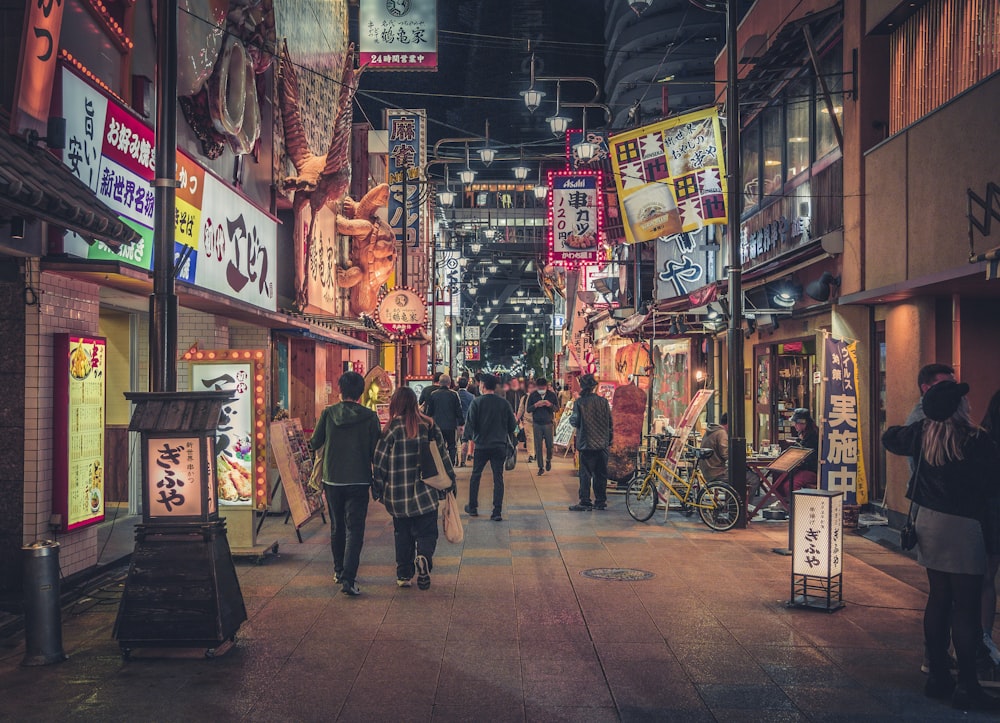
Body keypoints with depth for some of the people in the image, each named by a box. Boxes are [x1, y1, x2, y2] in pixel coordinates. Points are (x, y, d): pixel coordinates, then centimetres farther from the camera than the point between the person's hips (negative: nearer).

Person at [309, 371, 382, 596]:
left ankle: (339, 571, 31)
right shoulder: (370, 417, -8)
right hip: (359, 481, -2)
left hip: (332, 480, 2)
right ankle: (348, 578, -12)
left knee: (337, 526, 18)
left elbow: (315, 443, 6)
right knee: (355, 529, -1)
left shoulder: (328, 413, -5)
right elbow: (375, 451, -4)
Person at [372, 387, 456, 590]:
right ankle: (424, 558, -20)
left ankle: (403, 574, 14)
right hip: (425, 493, 0)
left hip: (398, 496, 0)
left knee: (402, 535, 13)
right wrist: (451, 482, 14)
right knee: (426, 532, 7)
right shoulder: (429, 426, -1)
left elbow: (379, 463, -4)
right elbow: (443, 455, 4)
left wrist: (377, 490, 6)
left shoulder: (391, 430, -7)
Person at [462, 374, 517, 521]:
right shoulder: (504, 402, 0)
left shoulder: (477, 402, -7)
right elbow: (512, 424, 4)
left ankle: (472, 507, 23)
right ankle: (497, 512, 0)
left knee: (476, 475, 15)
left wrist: (468, 437, 2)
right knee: (498, 478, 3)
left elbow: (470, 423, -9)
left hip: (481, 444, -1)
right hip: (500, 445, 1)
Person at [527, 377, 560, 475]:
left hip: (548, 423, 0)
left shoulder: (552, 395, -1)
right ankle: (541, 467, 8)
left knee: (549, 445, 1)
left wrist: (550, 405, -19)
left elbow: (557, 408, 2)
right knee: (538, 446, 0)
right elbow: (528, 409, 1)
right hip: (537, 424, 0)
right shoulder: (532, 395, 0)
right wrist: (536, 405, -18)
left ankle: (548, 460, 32)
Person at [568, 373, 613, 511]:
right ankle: (601, 501, 15)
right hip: (603, 443, 4)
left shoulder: (580, 402, -9)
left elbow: (575, 422, -11)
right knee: (601, 474, 10)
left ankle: (585, 502, 0)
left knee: (585, 474, 1)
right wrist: (609, 440, 17)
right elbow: (610, 422, 7)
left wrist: (570, 418, 12)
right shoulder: (603, 401, 2)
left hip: (587, 444, -4)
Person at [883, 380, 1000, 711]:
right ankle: (967, 686, 6)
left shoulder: (921, 434, 1)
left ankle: (938, 676, 21)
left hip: (928, 521, 6)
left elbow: (890, 438, 20)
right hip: (962, 525, -6)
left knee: (938, 598, 14)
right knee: (966, 606, 1)